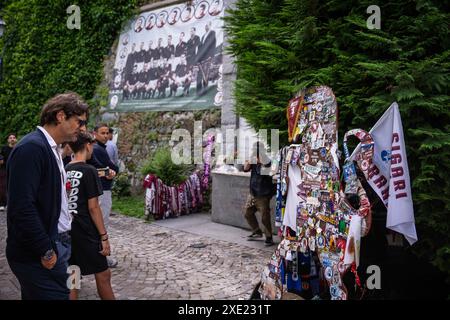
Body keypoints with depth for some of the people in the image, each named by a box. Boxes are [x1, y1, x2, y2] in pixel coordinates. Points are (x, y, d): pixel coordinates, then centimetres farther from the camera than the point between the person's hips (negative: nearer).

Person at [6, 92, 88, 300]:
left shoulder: (51, 149, 14)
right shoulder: (31, 148, -16)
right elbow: (21, 207, -23)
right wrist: (46, 251, -18)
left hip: (55, 247, 9)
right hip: (39, 257, -9)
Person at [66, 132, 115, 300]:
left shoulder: (64, 170, 7)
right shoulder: (89, 171, -13)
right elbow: (93, 207, -15)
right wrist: (104, 236, -11)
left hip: (68, 230, 7)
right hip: (86, 232, -7)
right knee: (103, 275, 6)